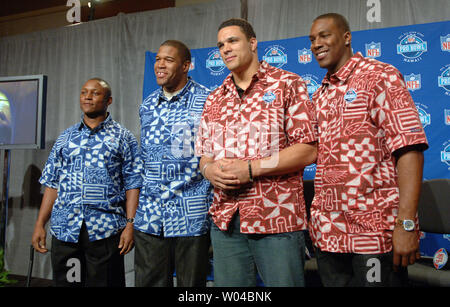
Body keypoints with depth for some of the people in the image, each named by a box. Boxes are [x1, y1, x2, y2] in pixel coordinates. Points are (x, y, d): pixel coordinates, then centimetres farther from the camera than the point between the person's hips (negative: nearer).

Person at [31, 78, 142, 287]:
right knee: (64, 281, 11)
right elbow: (52, 183, 13)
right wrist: (40, 224, 7)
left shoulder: (123, 138, 3)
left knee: (105, 283, 5)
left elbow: (132, 184, -2)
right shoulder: (66, 137, 14)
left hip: (105, 231, -3)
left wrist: (130, 224, -11)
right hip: (64, 229, 4)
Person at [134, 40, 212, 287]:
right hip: (149, 215, 5)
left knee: (190, 283, 10)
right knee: (149, 282, 12)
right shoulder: (147, 105, 12)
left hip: (191, 217, -5)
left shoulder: (206, 101, -6)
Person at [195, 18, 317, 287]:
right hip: (225, 219, 5)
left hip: (277, 218, -4)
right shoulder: (214, 100, 16)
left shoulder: (287, 84, 0)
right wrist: (209, 169, -6)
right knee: (228, 284, 13)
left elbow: (308, 150, -8)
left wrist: (250, 169, -16)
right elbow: (204, 154, 19)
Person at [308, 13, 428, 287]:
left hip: (376, 232, -6)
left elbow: (409, 148, -14)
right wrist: (318, 218, 8)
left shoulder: (380, 76, -5)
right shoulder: (321, 95, 14)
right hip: (327, 231, 6)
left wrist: (406, 223, -22)